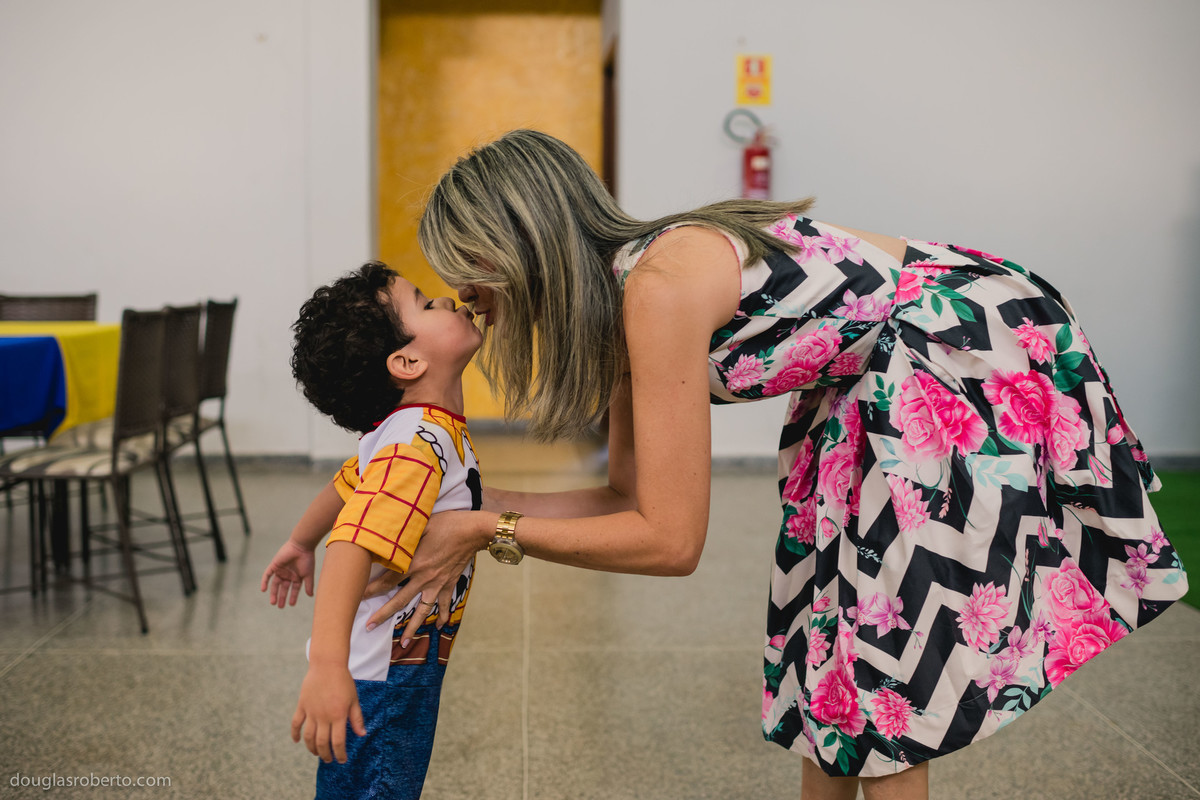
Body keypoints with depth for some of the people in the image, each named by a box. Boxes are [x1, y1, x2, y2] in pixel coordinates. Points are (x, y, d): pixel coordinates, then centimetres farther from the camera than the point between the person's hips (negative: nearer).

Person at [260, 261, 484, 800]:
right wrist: (326, 666, -48)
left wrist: (300, 543, 39)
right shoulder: (421, 443, -26)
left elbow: (351, 481, 22)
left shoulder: (412, 429, 6)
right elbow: (356, 542, -38)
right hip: (378, 682, -10)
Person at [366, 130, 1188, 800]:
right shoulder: (617, 301, -1)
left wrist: (488, 531, -19)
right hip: (879, 379, 9)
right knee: (828, 634, 16)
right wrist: (466, 500, -1)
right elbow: (632, 499, 2)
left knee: (882, 686, -1)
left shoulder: (660, 285, -29)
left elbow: (669, 540, -26)